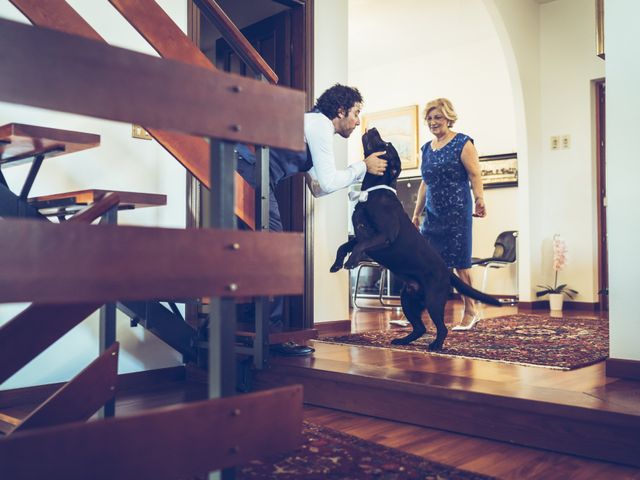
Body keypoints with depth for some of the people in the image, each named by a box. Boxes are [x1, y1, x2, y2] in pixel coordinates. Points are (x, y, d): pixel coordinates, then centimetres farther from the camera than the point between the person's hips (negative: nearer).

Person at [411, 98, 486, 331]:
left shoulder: (462, 143, -2)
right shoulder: (427, 148, 16)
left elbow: (474, 174, -11)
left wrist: (479, 199, -28)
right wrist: (416, 214, 18)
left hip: (457, 213, -6)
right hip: (432, 214, 6)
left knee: (459, 263, -2)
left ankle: (470, 312, 11)